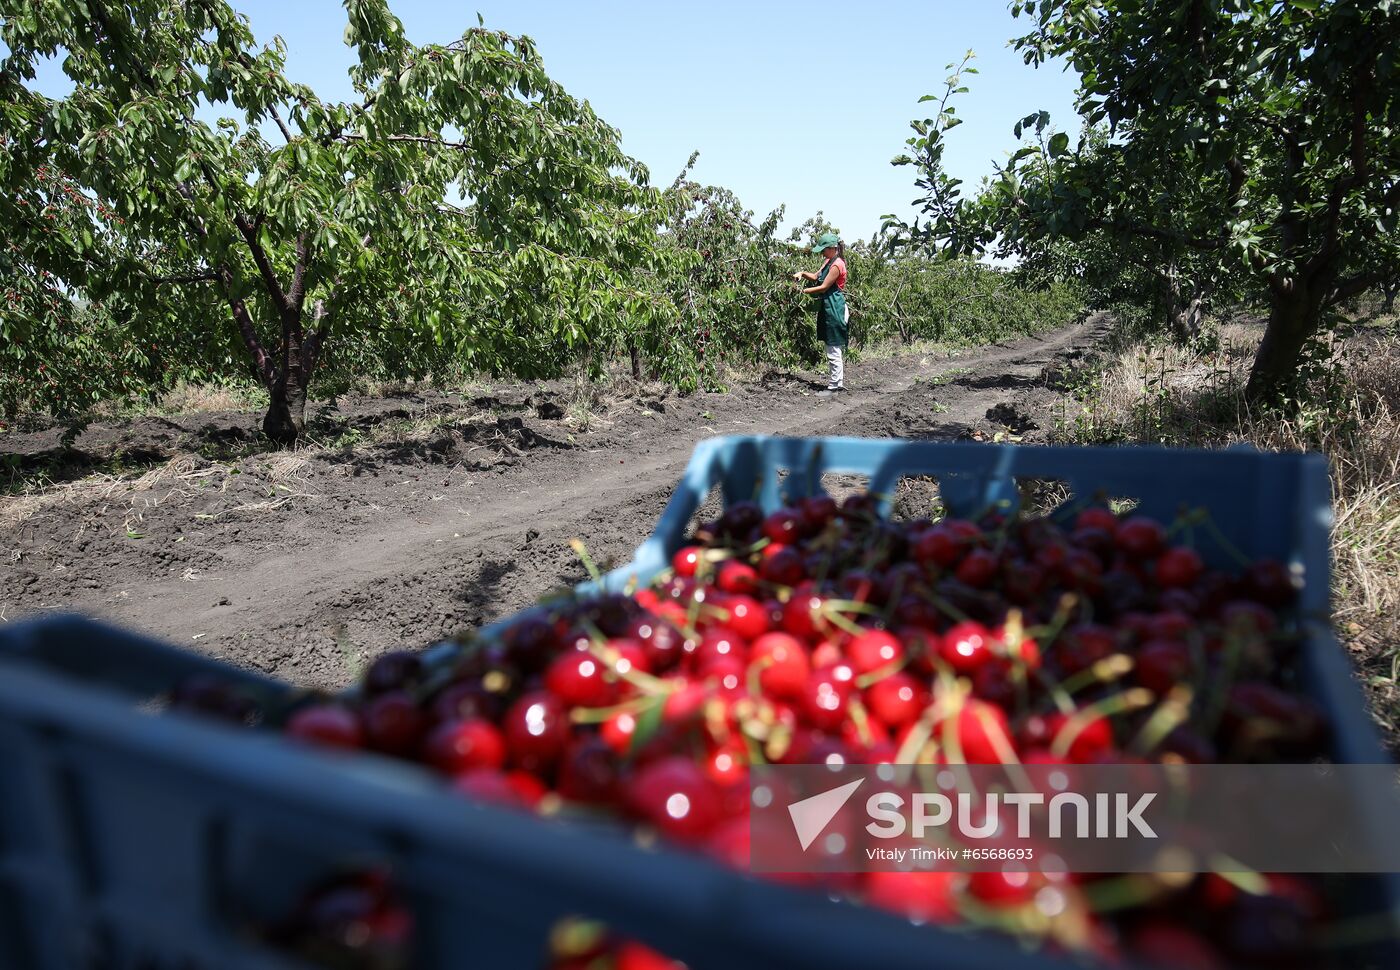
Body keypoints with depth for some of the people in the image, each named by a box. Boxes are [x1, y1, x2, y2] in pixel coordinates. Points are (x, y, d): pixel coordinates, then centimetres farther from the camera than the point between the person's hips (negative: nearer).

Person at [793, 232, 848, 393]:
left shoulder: (837, 265, -16)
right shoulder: (829, 261, 14)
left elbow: (823, 287, -17)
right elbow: (816, 277, 17)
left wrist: (803, 291, -12)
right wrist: (802, 274, 0)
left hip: (834, 309, -11)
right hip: (829, 308, 11)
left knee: (834, 351, -6)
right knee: (837, 350, 14)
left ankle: (833, 386, -2)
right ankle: (839, 383, 21)